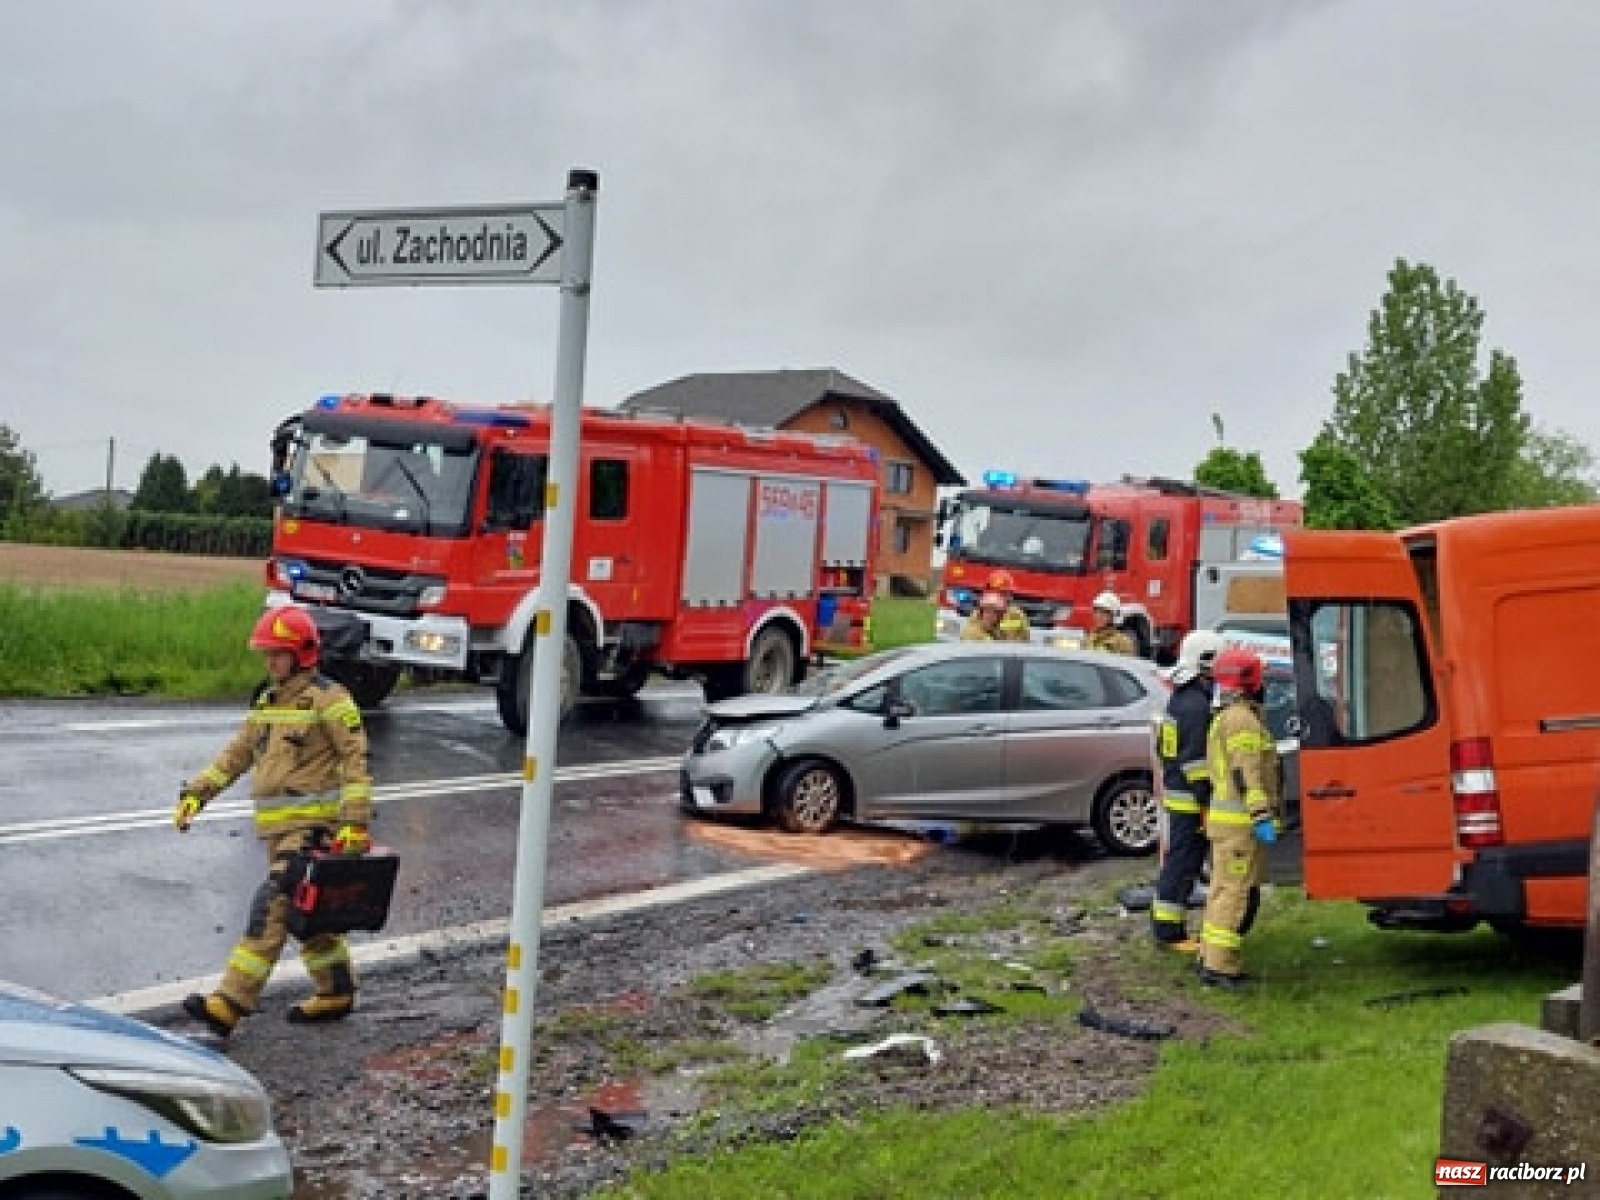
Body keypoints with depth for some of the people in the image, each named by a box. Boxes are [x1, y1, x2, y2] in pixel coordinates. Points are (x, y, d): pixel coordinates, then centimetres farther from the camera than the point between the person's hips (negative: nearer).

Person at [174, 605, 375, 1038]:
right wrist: (196, 792, 10)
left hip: (313, 825, -9)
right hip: (278, 826, 9)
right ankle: (336, 993, 27)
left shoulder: (328, 699, -8)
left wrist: (356, 822, -19)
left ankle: (231, 1003, -18)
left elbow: (355, 758, -12)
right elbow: (237, 753, 20)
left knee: (272, 907, -14)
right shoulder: (268, 700, 16)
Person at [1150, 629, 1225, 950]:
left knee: (1177, 860, 16)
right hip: (1191, 799, -10)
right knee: (1183, 863, -4)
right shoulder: (1198, 704, -19)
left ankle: (1164, 924, 23)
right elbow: (1197, 760, -22)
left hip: (1174, 793, 10)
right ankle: (1171, 932, 1)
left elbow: (1163, 746, 20)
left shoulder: (1179, 697, 12)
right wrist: (1205, 805, -20)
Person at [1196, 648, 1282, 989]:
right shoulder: (1242, 721, -15)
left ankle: (1212, 959, 23)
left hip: (1228, 817, 11)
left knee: (1224, 889, 16)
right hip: (1241, 821, -11)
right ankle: (1220, 966, -9)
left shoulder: (1226, 718, 19)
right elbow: (1246, 775, -23)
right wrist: (1262, 817, -26)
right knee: (1237, 892, -9)